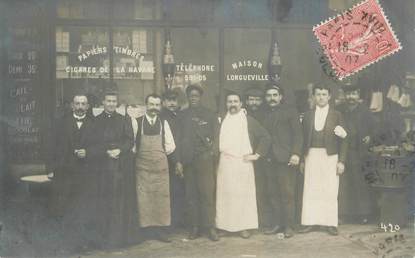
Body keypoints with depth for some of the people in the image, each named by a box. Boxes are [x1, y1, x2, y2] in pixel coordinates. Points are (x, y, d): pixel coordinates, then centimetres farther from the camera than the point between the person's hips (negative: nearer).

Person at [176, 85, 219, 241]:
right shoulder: (182, 116, 13)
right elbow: (178, 139, 8)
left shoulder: (209, 115, 9)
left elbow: (213, 136, 9)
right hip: (187, 160, 2)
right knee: (191, 195, 3)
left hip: (204, 158, -2)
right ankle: (195, 227, 10)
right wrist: (178, 160, 1)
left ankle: (210, 227, -2)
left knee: (207, 193, -7)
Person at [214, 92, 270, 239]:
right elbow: (216, 142, 19)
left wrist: (257, 154, -2)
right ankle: (224, 226, 9)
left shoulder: (249, 121, 3)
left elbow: (265, 137, 2)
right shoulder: (221, 121, 10)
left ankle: (244, 226, 6)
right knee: (225, 194, 2)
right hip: (225, 163, 2)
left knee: (244, 194, 0)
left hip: (243, 162, -2)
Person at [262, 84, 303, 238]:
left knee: (287, 193, -5)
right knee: (272, 193, 2)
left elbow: (297, 134, -2)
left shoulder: (290, 112, 6)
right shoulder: (264, 115, 19)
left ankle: (289, 226, 2)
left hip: (286, 159, -5)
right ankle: (279, 223, 11)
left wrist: (296, 154, -13)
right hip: (270, 160, 5)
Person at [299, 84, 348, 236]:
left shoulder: (336, 115, 4)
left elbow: (343, 140, 1)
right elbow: (304, 138, 9)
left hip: (330, 156, -2)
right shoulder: (308, 115, 10)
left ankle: (330, 223, 6)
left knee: (330, 191, 0)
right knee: (310, 189, 2)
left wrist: (341, 161, -5)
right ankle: (310, 222, 9)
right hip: (311, 155, 2)